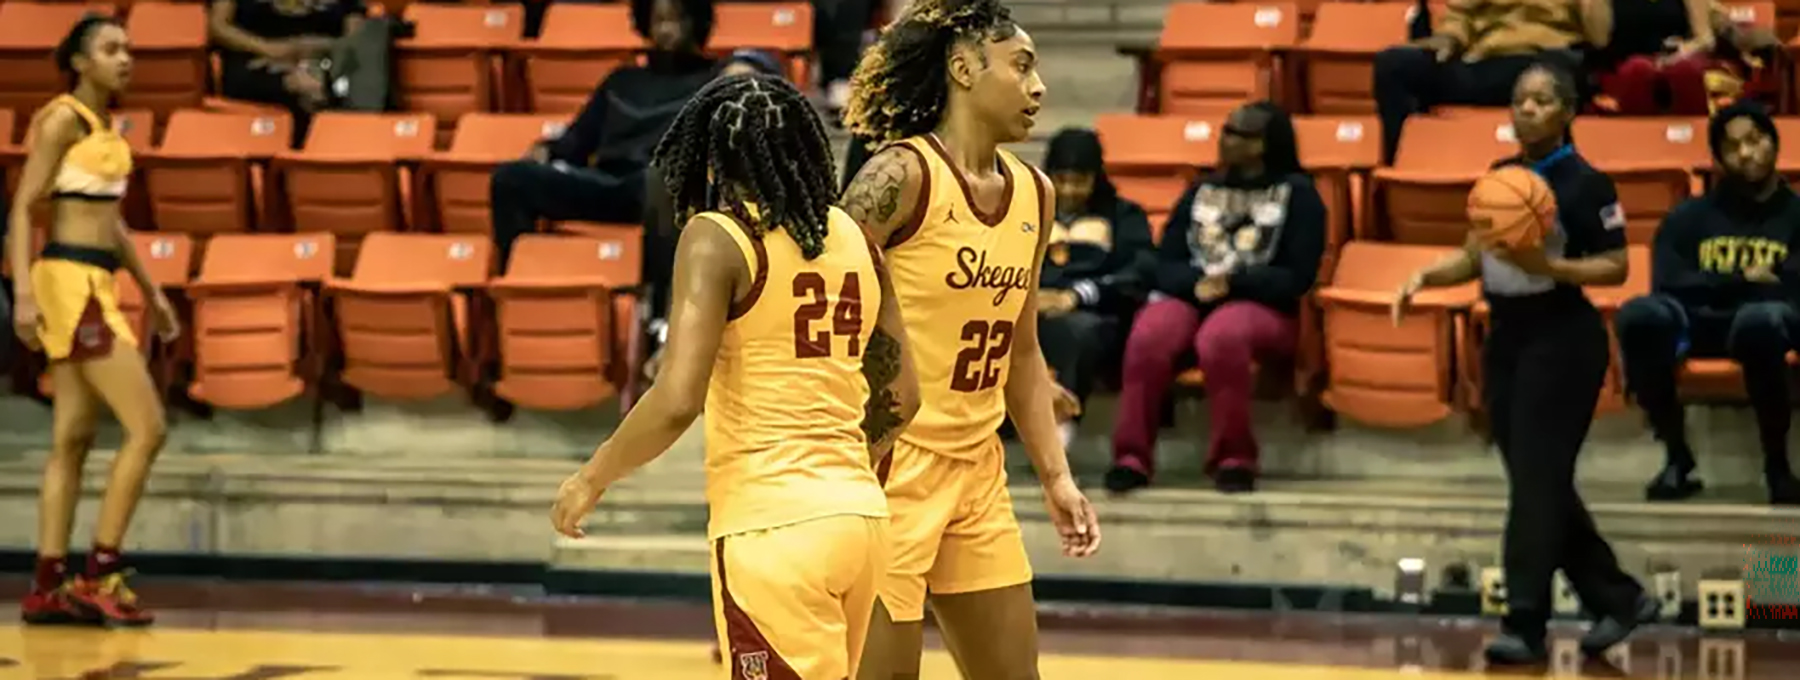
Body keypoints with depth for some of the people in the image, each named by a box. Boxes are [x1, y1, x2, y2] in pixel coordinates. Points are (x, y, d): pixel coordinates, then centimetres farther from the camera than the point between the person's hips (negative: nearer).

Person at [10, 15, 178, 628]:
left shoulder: (104, 124, 15)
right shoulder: (64, 120, -10)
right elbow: (22, 208, -14)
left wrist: (150, 290, 23)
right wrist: (24, 293, -23)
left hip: (95, 285, 9)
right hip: (68, 283, -9)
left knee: (73, 438, 7)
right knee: (147, 428, -11)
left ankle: (48, 588, 7)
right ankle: (99, 578, -7)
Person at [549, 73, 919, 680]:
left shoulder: (716, 238, -8)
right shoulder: (853, 237, 11)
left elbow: (678, 401, -16)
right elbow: (900, 398, 16)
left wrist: (593, 478, -1)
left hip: (772, 525, -7)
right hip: (860, 515, 7)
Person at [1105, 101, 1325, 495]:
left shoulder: (1297, 194, 7)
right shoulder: (1201, 191, 21)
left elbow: (1298, 277, -2)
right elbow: (1165, 264, 11)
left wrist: (1233, 283, -16)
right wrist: (1197, 284, -12)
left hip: (1259, 305, -3)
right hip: (1191, 296, 4)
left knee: (1221, 336, -40)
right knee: (1149, 335, -32)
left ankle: (1234, 458, -28)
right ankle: (1132, 456, -31)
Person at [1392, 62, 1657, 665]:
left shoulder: (1585, 184, -10)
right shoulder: (1499, 177, 10)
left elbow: (1615, 268, -12)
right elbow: (1476, 256, 14)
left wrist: (1549, 265, -24)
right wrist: (1425, 277, -3)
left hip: (1562, 339, -8)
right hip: (1506, 337, 8)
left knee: (1537, 481, -9)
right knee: (1540, 482, 10)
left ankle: (1525, 625, -6)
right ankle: (1617, 598, 21)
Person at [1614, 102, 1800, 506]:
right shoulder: (1689, 217, 14)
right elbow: (1668, 285, 0)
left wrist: (1714, 286, -9)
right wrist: (1742, 281, -7)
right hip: (1697, 323, 2)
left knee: (1761, 318, -41)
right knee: (1639, 315, -32)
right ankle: (1677, 457, -18)